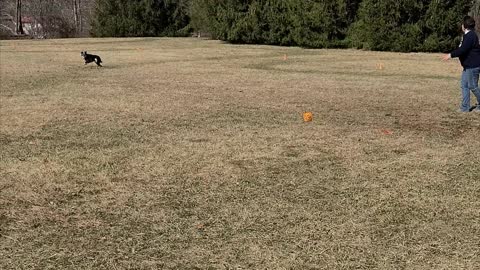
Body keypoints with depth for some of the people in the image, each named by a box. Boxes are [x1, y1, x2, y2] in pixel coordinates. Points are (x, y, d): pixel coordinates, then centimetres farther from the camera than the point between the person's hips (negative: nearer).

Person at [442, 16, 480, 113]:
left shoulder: (470, 35, -19)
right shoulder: (468, 35, 14)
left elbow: (463, 49, -27)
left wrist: (451, 55, -24)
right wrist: (452, 54, 23)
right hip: (468, 65, 11)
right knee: (464, 85, 10)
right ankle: (465, 108, 12)